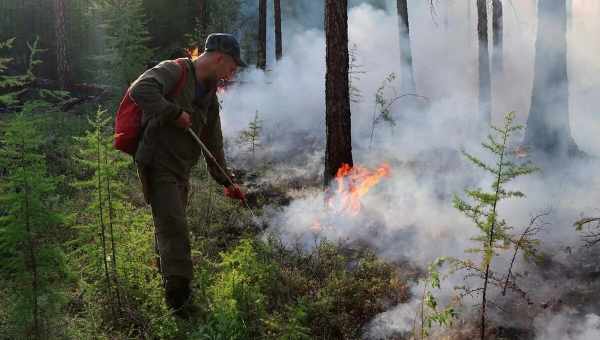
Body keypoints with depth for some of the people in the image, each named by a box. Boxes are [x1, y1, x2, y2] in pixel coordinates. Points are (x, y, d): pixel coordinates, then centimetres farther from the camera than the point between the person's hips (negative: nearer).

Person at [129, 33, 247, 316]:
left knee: (170, 230, 17)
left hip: (181, 171, 9)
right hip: (158, 165, -9)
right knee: (174, 229, -14)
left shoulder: (209, 95, 17)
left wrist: (226, 182, 24)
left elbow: (213, 143, 23)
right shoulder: (173, 71, -10)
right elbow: (140, 90, -30)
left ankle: (174, 292, 29)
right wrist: (175, 113, -25)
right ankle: (179, 299, -11)